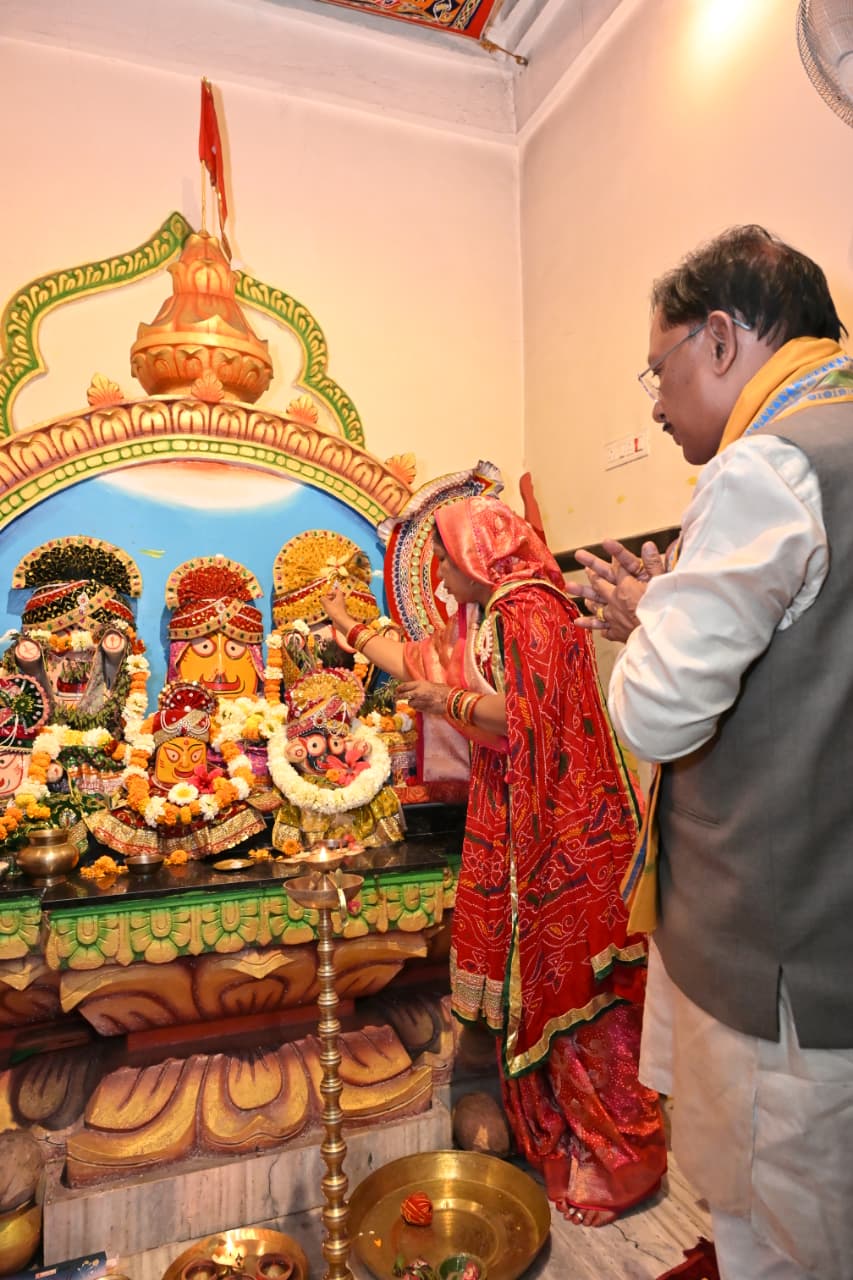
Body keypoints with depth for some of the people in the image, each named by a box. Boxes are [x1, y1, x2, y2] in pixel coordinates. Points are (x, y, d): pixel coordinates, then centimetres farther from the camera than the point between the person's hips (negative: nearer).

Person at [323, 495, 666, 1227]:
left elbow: (527, 718, -24)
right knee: (529, 978, 18)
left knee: (562, 980, 1)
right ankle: (550, 1133, 37)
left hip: (557, 832, -9)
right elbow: (421, 664, 24)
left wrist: (451, 701, -13)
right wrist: (350, 628, 30)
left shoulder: (530, 612, -16)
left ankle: (614, 1155, 21)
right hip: (514, 825, 9)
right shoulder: (483, 621, 14)